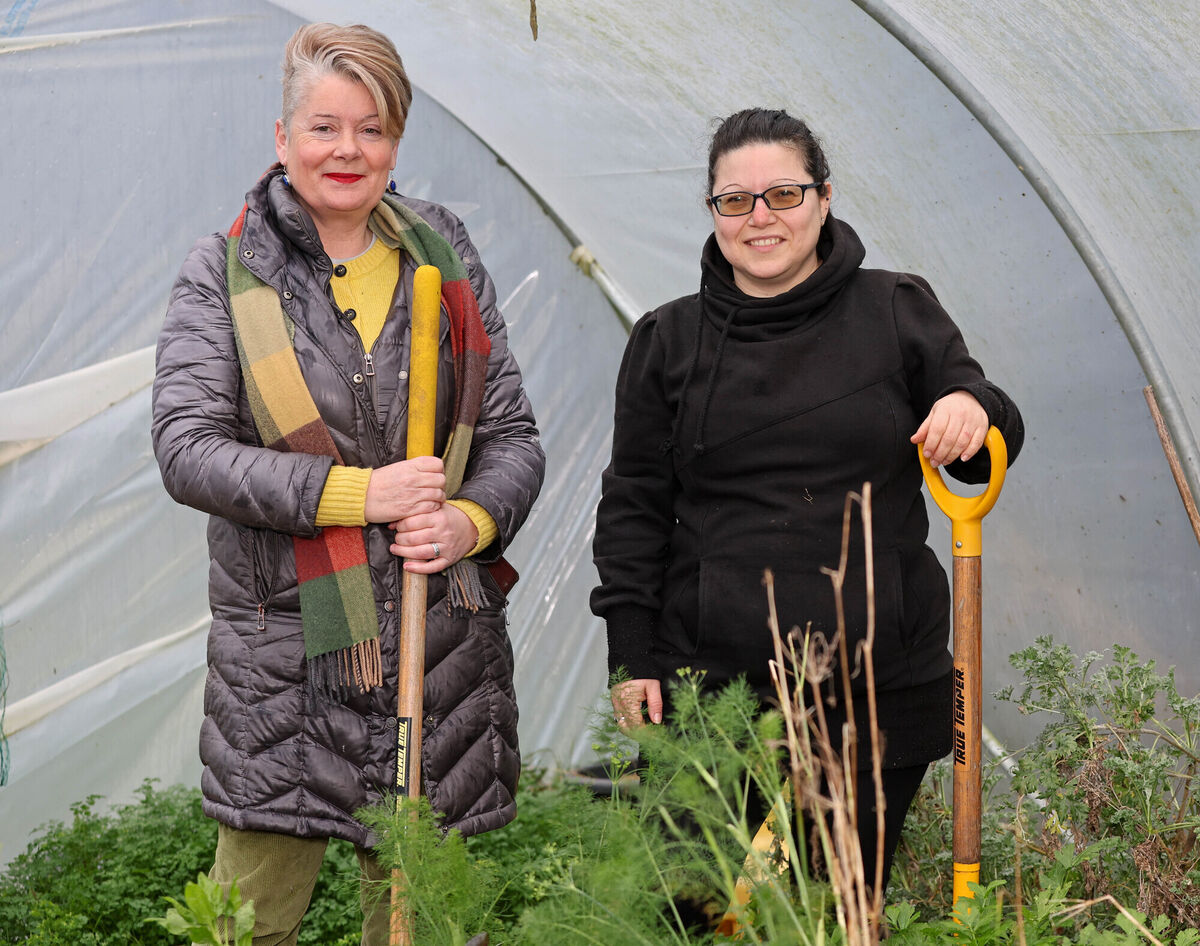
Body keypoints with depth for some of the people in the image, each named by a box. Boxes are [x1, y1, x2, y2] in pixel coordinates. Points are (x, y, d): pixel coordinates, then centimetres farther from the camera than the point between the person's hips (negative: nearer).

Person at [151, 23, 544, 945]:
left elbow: (512, 434, 11)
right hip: (284, 653, -2)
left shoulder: (445, 256, 10)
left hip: (446, 649, 3)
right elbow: (187, 447, -8)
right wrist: (352, 493, -17)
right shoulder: (226, 270, 1)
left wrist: (470, 520, -10)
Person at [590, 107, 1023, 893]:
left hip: (881, 689, 0)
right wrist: (631, 656, 4)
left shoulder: (898, 313, 6)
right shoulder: (667, 342, 9)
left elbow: (985, 457, 10)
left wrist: (974, 409, -14)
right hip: (709, 684, 0)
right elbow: (634, 505, 11)